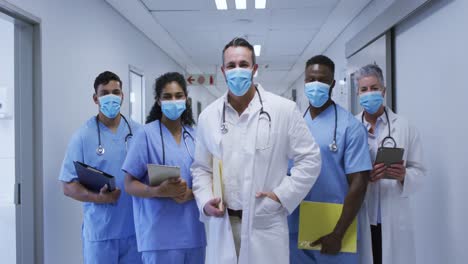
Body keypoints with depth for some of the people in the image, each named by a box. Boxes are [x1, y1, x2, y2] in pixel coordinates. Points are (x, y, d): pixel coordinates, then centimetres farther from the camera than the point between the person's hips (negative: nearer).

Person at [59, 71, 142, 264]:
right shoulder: (83, 136, -3)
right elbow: (68, 186, -4)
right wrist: (99, 197, -19)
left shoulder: (139, 132, 4)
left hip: (136, 229, 2)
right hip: (100, 232, -2)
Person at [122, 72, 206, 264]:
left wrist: (190, 193, -10)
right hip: (160, 234, -4)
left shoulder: (194, 135, 7)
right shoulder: (147, 134, -6)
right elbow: (130, 185, -5)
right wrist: (159, 191, -23)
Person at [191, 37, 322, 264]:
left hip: (265, 225, -2)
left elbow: (309, 159, 0)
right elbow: (201, 168, 12)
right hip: (222, 225, 3)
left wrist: (281, 195, -8)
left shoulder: (283, 109, -3)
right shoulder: (208, 116, 6)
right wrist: (205, 201, -4)